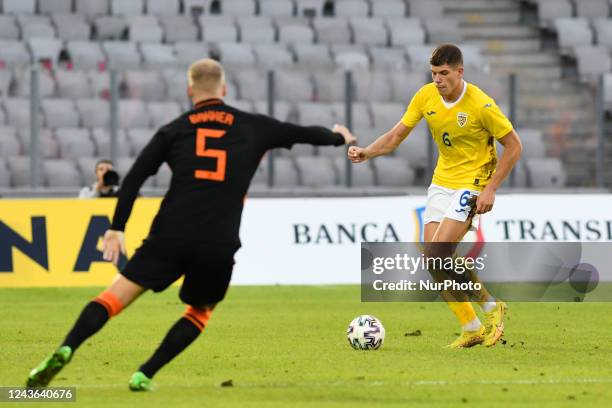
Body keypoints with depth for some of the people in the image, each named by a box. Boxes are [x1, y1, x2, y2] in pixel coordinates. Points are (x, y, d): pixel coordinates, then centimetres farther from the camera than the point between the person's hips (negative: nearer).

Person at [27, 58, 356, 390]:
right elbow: (303, 133, 25)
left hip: (171, 236, 0)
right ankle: (144, 375, 7)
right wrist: (338, 137, 46)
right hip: (220, 245, 0)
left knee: (119, 293, 1)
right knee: (200, 312, 22)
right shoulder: (254, 127, 13)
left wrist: (116, 229, 7)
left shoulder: (175, 129, 11)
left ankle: (65, 350, -20)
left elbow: (134, 178, 4)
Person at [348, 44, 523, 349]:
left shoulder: (480, 105, -19)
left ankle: (491, 307, -1)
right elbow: (396, 136, 3)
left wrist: (491, 189, -16)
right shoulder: (426, 96, -3)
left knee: (438, 255, -20)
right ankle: (471, 329, 10)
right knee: (434, 262, -1)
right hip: (441, 183, 7)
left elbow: (513, 146, -11)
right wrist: (366, 152, -15)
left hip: (472, 184, -7)